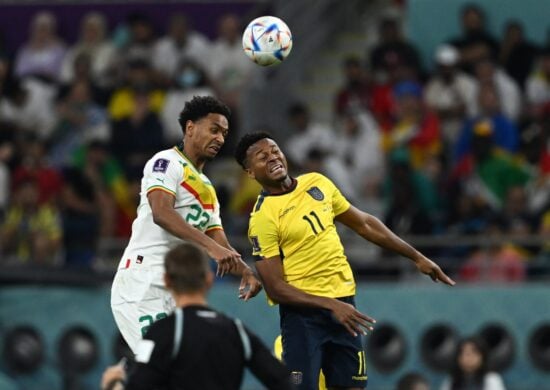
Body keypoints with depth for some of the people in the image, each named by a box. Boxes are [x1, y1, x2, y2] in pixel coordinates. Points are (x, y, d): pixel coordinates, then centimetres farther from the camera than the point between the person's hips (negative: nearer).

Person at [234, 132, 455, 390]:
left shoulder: (317, 183, 5)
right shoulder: (262, 218, -13)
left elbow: (364, 224, 16)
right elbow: (275, 288, -16)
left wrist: (417, 257, 16)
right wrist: (330, 305, -23)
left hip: (343, 302, 6)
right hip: (303, 311, -6)